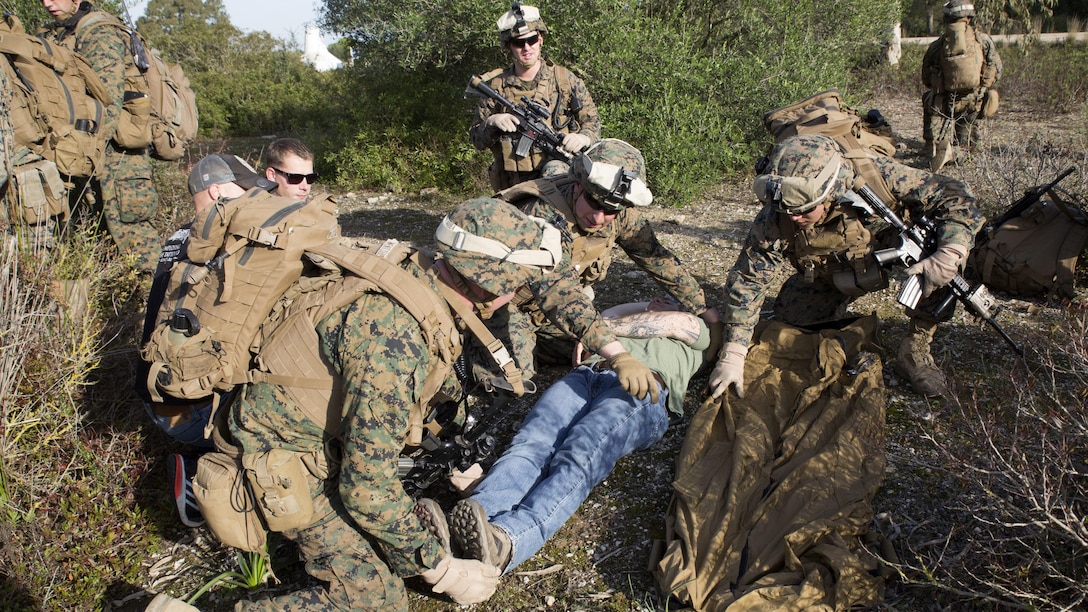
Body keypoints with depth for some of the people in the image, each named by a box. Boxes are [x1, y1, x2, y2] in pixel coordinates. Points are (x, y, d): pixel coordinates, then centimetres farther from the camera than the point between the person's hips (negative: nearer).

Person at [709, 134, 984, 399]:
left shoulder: (875, 177, -38)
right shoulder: (775, 221, -34)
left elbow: (956, 197, -31)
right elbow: (747, 281, -26)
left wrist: (950, 255, -48)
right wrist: (732, 355, -30)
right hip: (831, 276, 2)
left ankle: (914, 352, -10)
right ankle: (845, 300, 25)